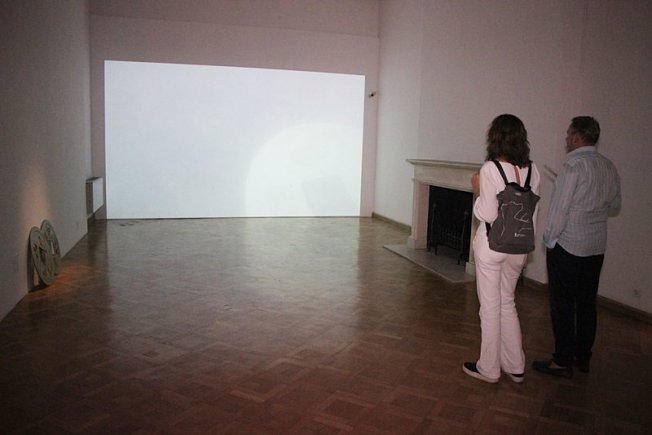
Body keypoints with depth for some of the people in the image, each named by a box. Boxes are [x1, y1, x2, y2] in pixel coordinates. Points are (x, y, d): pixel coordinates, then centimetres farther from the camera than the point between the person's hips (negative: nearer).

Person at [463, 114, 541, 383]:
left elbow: (487, 215, -17)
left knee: (490, 306, 6)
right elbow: (532, 214, 8)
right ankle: (515, 366, 29)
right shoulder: (532, 170, 2)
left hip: (492, 242, -6)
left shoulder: (490, 169, -17)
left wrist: (478, 191, -2)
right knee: (507, 302, 20)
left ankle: (488, 368, 20)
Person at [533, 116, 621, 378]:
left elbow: (559, 209, -18)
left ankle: (563, 362, 9)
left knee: (562, 305, 1)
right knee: (587, 303, 15)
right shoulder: (609, 167, 7)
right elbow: (614, 207, 18)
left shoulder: (574, 165, -16)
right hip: (596, 247, 8)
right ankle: (583, 357, 26)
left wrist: (549, 240, -8)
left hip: (567, 246, -7)